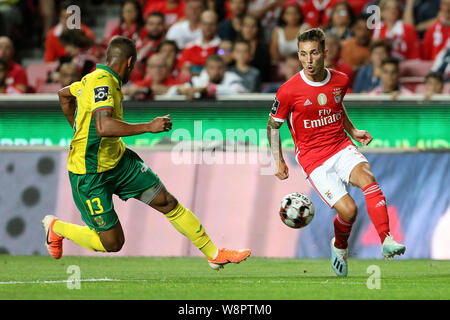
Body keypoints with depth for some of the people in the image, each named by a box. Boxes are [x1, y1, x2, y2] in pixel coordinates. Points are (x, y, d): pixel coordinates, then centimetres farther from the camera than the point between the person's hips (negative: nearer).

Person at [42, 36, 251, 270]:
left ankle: (214, 255, 10)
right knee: (112, 243, -3)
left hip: (118, 160, 10)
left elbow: (64, 94, 24)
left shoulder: (95, 79, 5)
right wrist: (149, 127, -35)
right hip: (90, 175, -10)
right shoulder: (102, 82, -25)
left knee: (167, 202, 3)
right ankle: (56, 227, 21)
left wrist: (80, 130, 29)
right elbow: (104, 127, -40)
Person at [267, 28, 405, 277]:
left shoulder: (340, 81, 2)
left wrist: (353, 131, 10)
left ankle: (387, 241, -39)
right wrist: (279, 162, -1)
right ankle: (339, 247, 19)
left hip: (341, 147, 3)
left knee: (367, 178, -30)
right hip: (313, 158, -3)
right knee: (348, 210, -15)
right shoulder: (289, 91, -10)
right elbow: (273, 125, 4)